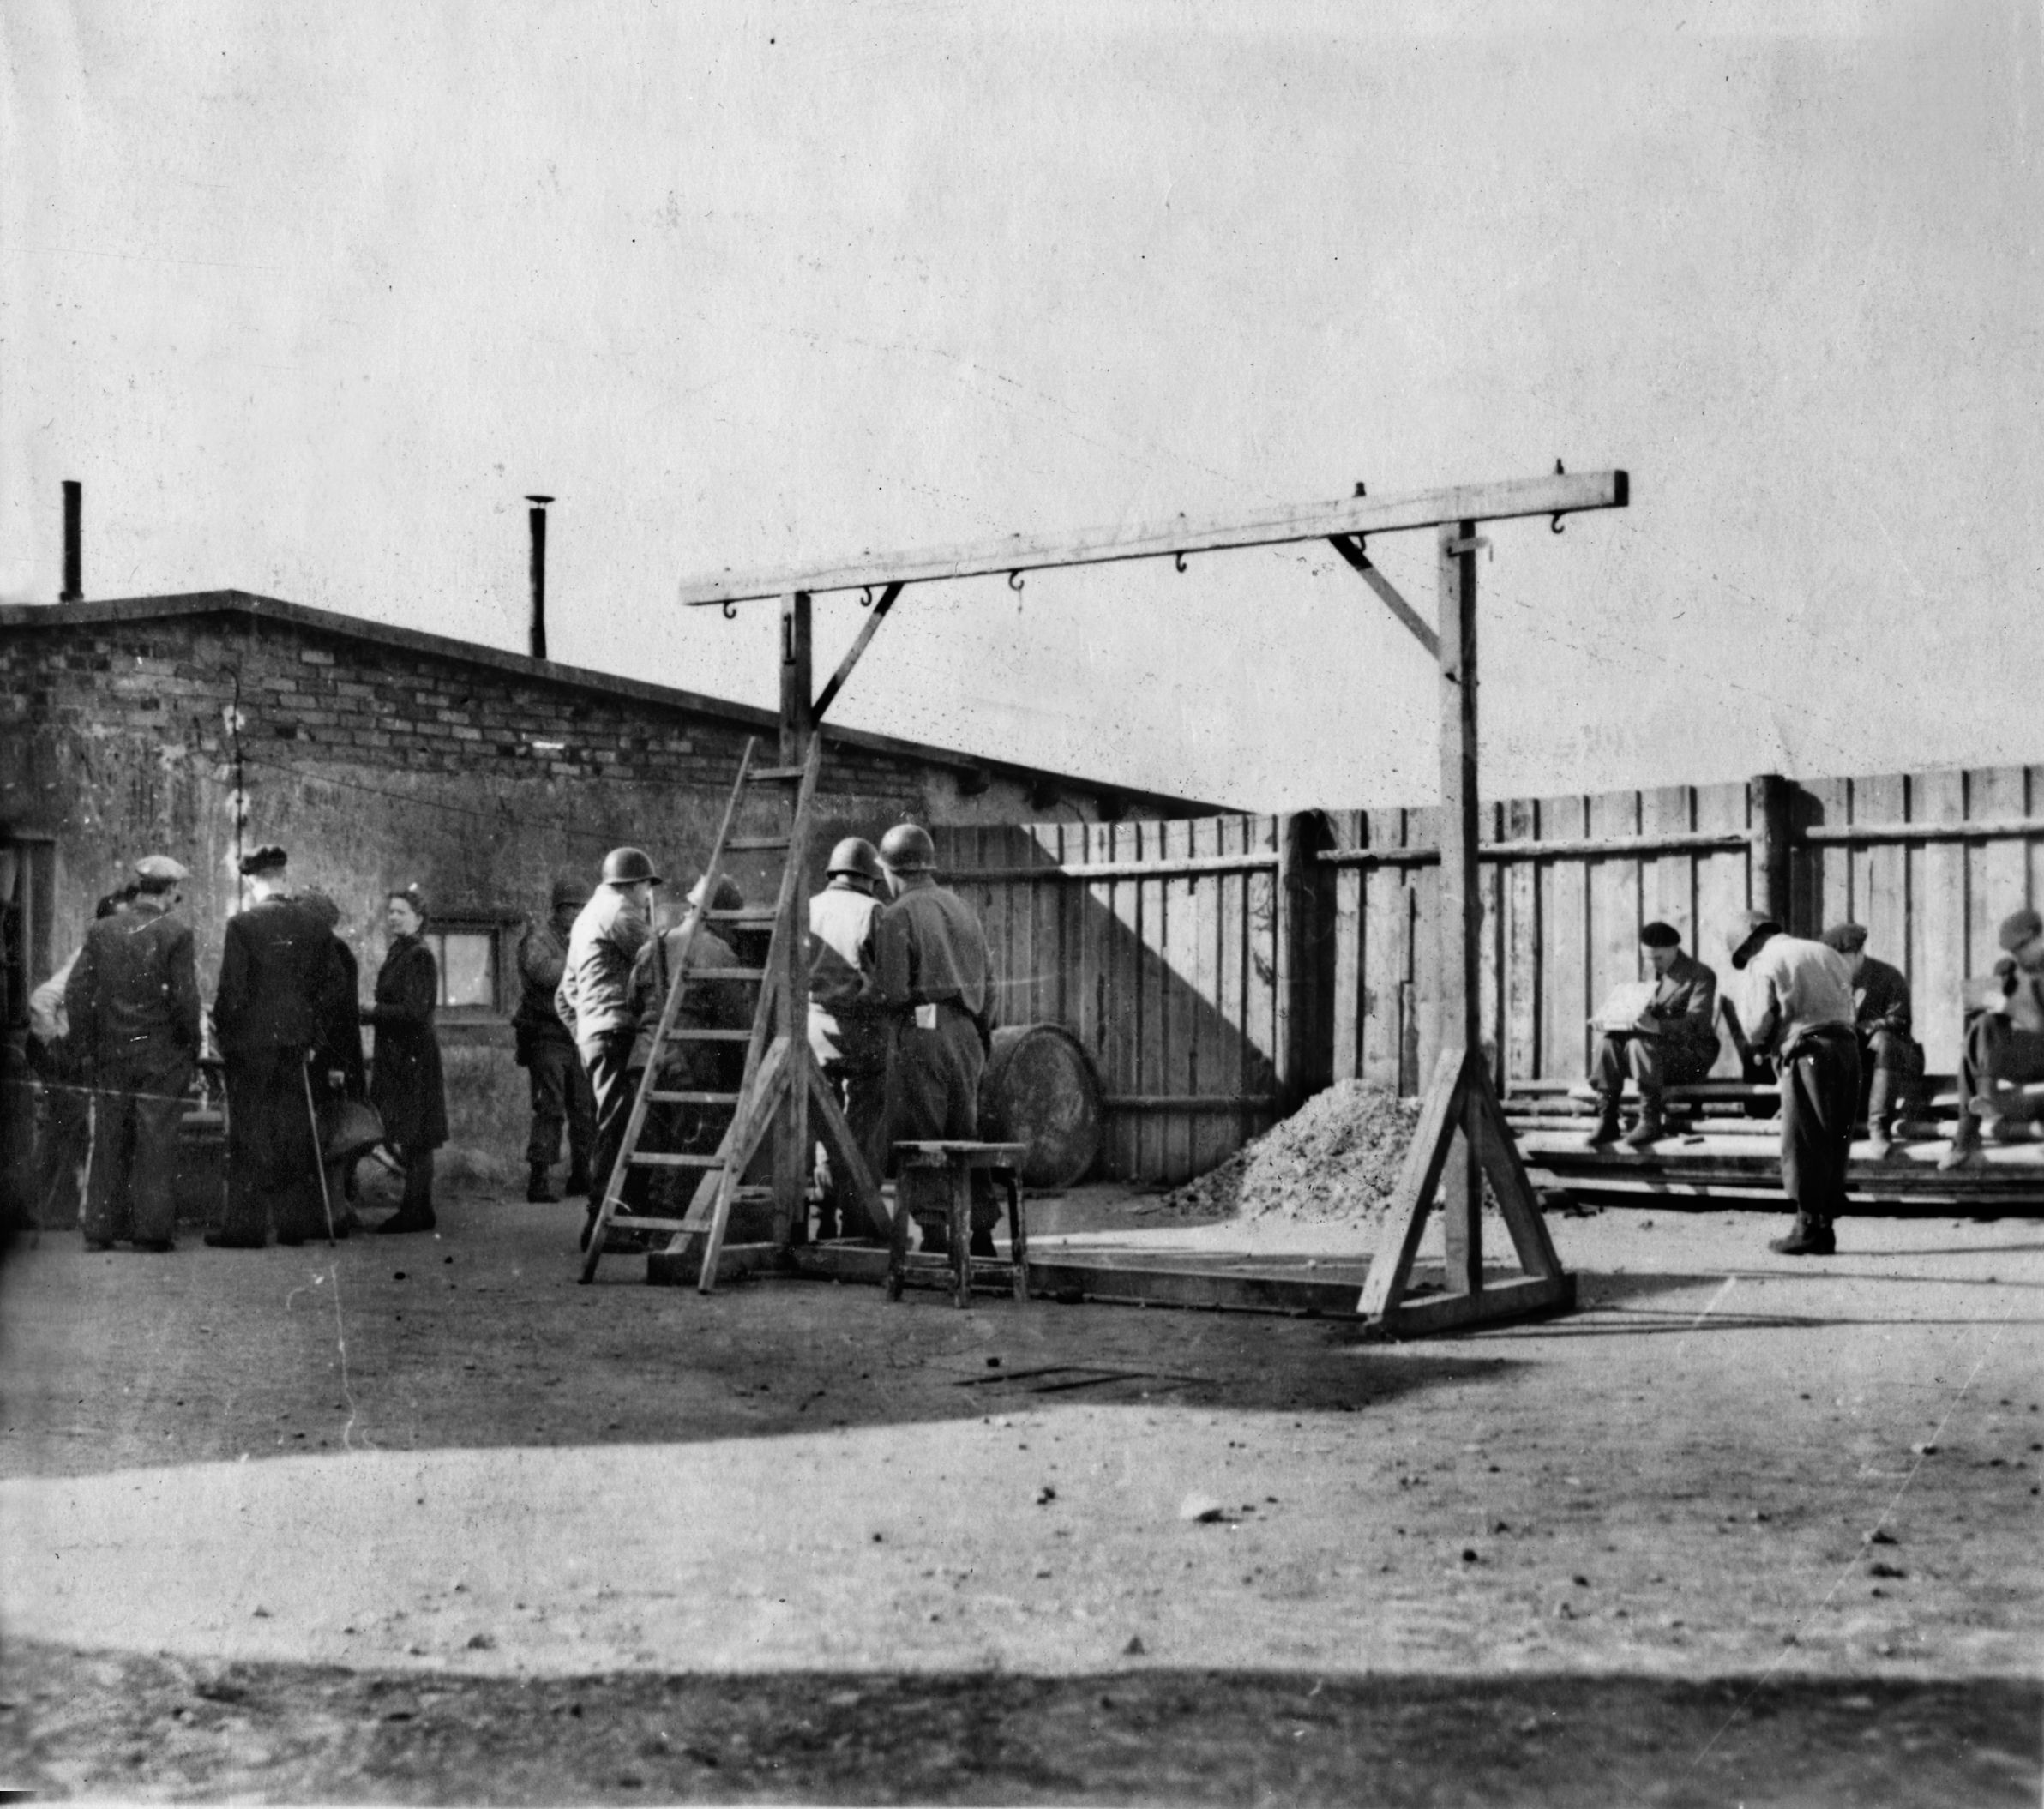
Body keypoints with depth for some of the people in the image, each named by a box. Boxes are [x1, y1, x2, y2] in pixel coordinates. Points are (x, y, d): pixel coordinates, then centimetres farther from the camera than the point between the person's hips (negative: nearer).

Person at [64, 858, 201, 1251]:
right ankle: (150, 1232, 2)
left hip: (109, 1056, 4)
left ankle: (100, 1230, 12)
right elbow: (184, 998, -11)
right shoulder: (176, 933, -9)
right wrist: (192, 1049, 0)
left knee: (109, 1144, 10)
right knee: (156, 1145, 1)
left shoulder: (101, 931, 4)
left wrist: (86, 1046, 9)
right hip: (161, 1058, -4)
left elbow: (76, 991, 3)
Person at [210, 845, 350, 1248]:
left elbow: (232, 990, -13)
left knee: (249, 1137, 2)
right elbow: (336, 989, 5)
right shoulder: (315, 926, 3)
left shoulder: (243, 924, -10)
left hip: (250, 1043, -4)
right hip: (297, 1043, 4)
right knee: (294, 1134, 10)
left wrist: (223, 1034, 0)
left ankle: (245, 1225, 4)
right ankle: (296, 1221, 14)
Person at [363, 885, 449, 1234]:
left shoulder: (419, 957, -12)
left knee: (414, 1137, -5)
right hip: (396, 1055, 9)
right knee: (410, 1139, 11)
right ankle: (416, 1209, 16)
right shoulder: (396, 954, 15)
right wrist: (369, 1013, 4)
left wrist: (373, 1011, -12)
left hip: (413, 1056, -9)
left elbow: (414, 1010, -18)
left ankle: (416, 1211, -1)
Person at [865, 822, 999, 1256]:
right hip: (967, 1033, 7)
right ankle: (981, 1231, 9)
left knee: (918, 1140, -1)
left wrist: (859, 995, 7)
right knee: (965, 1134, 12)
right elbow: (988, 978, 16)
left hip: (922, 1032, -7)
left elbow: (890, 991, -13)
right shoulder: (961, 907, 15)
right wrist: (983, 1032, 24)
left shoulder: (896, 915, -7)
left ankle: (935, 1237, -3)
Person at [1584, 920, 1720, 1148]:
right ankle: (1607, 1119, -23)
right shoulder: (1655, 976, 18)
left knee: (1639, 1043, -34)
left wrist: (1658, 1026, -36)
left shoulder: (1701, 975, -6)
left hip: (1692, 1054, -7)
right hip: (1661, 1046, 7)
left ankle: (1650, 1120, -30)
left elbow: (1695, 1023, -19)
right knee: (1608, 1041, -18)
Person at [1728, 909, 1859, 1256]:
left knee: (1803, 1143, 0)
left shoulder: (1762, 963, 3)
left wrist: (1765, 1046, 15)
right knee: (1835, 1142, 11)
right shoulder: (1826, 953, 22)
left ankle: (1809, 1227, -1)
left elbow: (1761, 1021, -5)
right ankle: (1826, 1227, 13)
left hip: (1808, 1049, -6)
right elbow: (1848, 1007, 16)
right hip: (1847, 1043, 6)